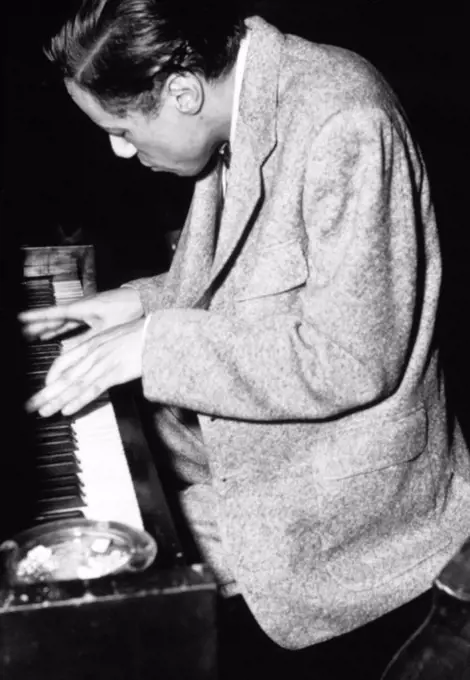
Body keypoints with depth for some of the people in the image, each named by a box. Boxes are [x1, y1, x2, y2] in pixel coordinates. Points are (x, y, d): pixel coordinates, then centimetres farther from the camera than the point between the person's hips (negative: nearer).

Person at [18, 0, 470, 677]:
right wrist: (142, 302, 4)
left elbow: (349, 363, -27)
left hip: (343, 486, -8)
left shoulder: (343, 126, -25)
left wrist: (158, 343, -23)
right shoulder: (242, 102, 3)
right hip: (256, 434, 9)